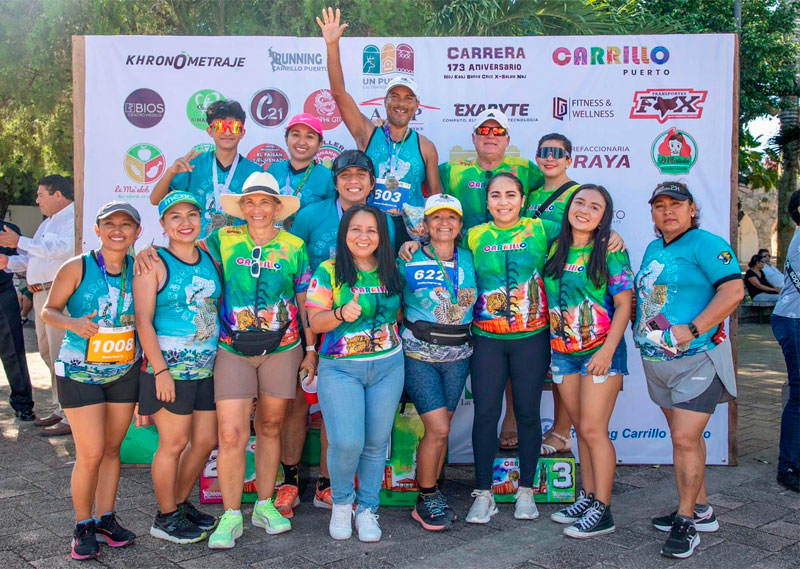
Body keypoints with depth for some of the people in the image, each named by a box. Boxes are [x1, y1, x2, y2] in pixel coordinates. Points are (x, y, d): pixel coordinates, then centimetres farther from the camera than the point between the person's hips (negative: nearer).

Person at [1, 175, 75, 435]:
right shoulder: (47, 223, 24)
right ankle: (59, 410, 27)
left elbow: (61, 249, -26)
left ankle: (72, 418, -5)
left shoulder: (74, 218, -10)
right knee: (48, 353, 16)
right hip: (41, 294, 11)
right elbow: (33, 257, 29)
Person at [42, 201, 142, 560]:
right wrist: (71, 323, -22)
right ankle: (83, 527, 15)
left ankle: (105, 518, 26)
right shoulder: (77, 268, -10)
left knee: (112, 449, 11)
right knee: (91, 454, -4)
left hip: (125, 372, 4)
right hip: (80, 373, -3)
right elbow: (49, 310, -5)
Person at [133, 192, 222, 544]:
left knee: (206, 440, 11)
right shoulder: (154, 263, -7)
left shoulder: (210, 259, 10)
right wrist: (160, 370, -17)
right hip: (170, 369, -6)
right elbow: (143, 320, -11)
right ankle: (166, 518, 19)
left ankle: (181, 502, 31)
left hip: (207, 368, 6)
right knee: (174, 444, 2)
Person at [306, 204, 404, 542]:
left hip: (388, 366, 3)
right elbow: (315, 322, -5)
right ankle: (341, 502, 12)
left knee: (376, 443, 5)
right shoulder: (328, 272, -2)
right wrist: (341, 314, -21)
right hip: (340, 368, -3)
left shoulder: (390, 271, 8)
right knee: (347, 442, -16)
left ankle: (367, 509, 24)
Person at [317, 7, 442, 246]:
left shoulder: (425, 148, 5)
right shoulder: (368, 134, 4)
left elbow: (436, 194, 9)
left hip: (411, 228, 0)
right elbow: (338, 93, -3)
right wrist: (332, 46, -12)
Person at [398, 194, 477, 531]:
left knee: (441, 429, 10)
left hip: (457, 355, 4)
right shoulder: (409, 260, -3)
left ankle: (431, 496, 25)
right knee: (438, 428, -10)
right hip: (418, 355, -4)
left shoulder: (469, 260, 7)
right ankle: (426, 501, 8)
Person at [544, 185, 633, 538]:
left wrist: (607, 350, -19)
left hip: (600, 351, -5)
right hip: (563, 353, 5)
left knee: (593, 430, -5)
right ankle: (587, 498, 25)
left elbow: (624, 304, -11)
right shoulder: (555, 250, 7)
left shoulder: (609, 251, -8)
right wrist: (548, 348, 11)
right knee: (581, 430, 13)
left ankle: (602, 511, 6)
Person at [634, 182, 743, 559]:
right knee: (685, 436, 15)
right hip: (657, 360, 8)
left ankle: (686, 520, 6)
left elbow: (733, 291, -21)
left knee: (685, 439, -9)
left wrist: (691, 330, -25)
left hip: (697, 358, -8)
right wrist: (639, 325, 10)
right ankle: (701, 511, 28)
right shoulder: (653, 249, 14)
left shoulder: (705, 244, -10)